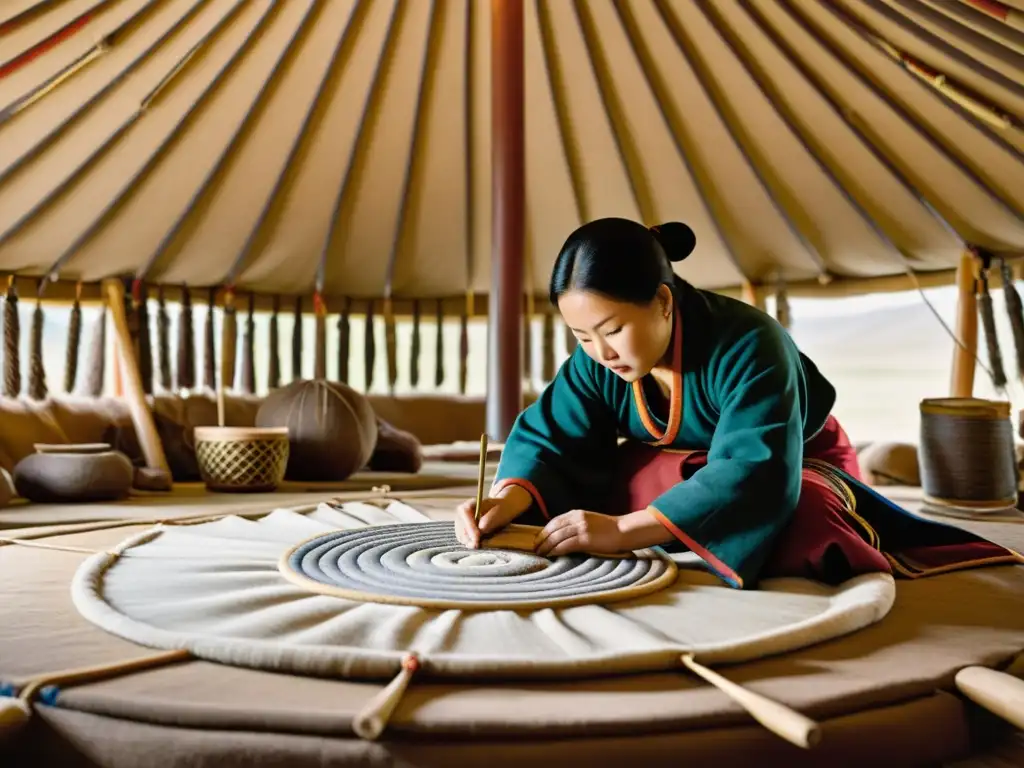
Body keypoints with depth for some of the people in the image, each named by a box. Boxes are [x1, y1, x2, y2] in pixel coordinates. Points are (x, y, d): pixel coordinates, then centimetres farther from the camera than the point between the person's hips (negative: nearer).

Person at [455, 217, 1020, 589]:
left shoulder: (748, 346, -36)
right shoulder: (597, 358, -17)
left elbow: (755, 475, -46)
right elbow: (546, 437, -17)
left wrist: (623, 530, -54)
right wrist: (506, 500, -40)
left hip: (800, 473, -4)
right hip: (679, 475, 5)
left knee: (800, 526, -40)